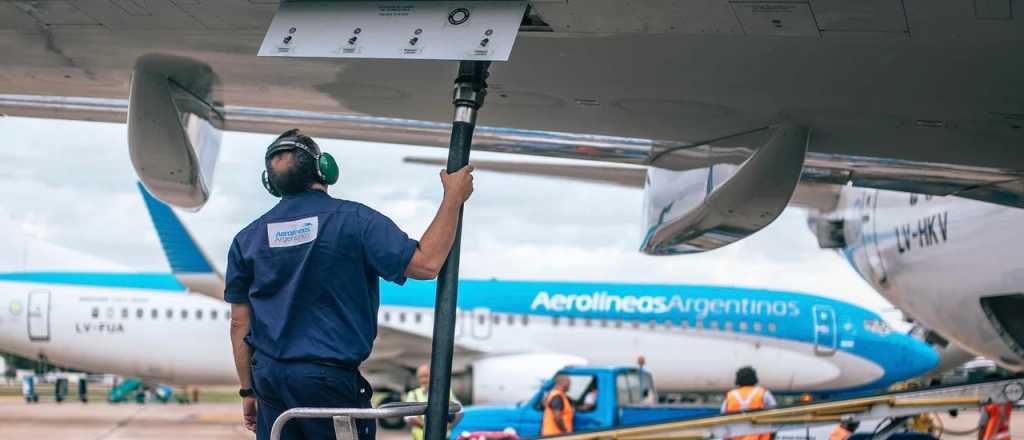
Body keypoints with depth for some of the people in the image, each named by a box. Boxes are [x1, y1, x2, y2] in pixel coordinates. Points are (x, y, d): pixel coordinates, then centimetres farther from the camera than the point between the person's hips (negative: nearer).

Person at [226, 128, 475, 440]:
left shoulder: (247, 239, 5)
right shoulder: (355, 220, -8)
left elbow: (240, 323, 8)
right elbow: (426, 263, -14)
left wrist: (248, 391, 16)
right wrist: (453, 198, -5)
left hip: (269, 377, 5)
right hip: (330, 379, -4)